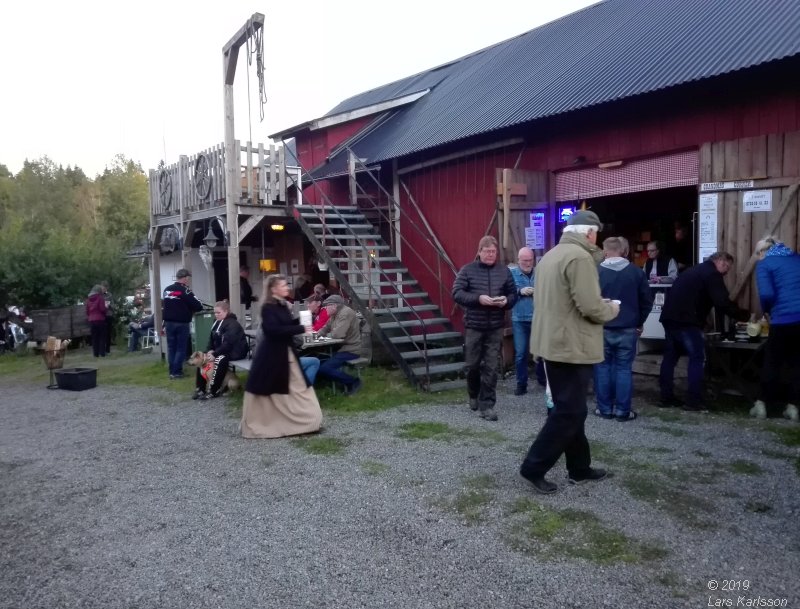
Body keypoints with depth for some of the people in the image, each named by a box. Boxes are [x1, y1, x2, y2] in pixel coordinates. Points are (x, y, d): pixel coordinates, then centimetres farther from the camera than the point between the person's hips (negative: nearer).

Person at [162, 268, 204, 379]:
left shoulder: (166, 290, 11)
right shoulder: (185, 290, -12)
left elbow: (163, 307, 16)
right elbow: (198, 306, -15)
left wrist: (164, 324, 20)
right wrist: (191, 309, 9)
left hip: (169, 323, 6)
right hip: (182, 323, -6)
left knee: (171, 347, 12)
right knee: (181, 348, 1)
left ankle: (172, 371, 14)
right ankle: (177, 371, 1)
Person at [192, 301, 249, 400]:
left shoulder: (232, 324, -20)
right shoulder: (216, 323, 8)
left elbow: (228, 343, -28)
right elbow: (211, 339, 11)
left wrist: (215, 354, -29)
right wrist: (210, 351, -9)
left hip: (235, 351, -9)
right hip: (221, 351, 9)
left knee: (219, 359, -35)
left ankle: (213, 391, -30)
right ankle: (200, 388, -4)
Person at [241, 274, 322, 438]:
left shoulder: (284, 305, 10)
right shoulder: (268, 308, -16)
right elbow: (275, 330, -27)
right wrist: (300, 329, -25)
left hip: (286, 352, 9)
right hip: (271, 355, -9)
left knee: (299, 388, 10)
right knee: (267, 392, 3)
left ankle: (305, 422, 20)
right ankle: (257, 426, 18)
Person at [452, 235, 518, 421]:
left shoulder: (504, 271, 5)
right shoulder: (467, 270, -2)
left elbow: (513, 294, 10)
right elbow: (457, 293, -9)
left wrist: (506, 301, -13)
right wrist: (478, 298, -22)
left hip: (495, 327, 1)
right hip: (473, 326, -1)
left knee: (491, 367, 2)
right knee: (472, 365, 9)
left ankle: (486, 405, 9)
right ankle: (473, 395, 35)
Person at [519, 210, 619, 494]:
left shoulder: (551, 255, 14)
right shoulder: (580, 257, -17)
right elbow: (590, 308, -22)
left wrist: (601, 305, 16)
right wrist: (611, 308, -1)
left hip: (554, 343, 10)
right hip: (572, 347, -10)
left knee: (569, 408, 16)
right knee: (569, 412, -1)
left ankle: (579, 467, 27)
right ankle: (534, 467, 3)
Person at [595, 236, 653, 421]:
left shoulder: (596, 272, -7)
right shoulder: (636, 272, -1)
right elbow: (647, 301, 3)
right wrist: (639, 323, 15)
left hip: (602, 328, -1)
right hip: (628, 329, 1)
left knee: (603, 367, 8)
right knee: (624, 368, 5)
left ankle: (605, 409, 12)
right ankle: (623, 410, 8)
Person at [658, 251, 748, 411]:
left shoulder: (696, 270, 26)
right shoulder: (712, 274, -3)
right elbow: (723, 303, -12)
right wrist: (744, 315, -3)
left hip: (669, 316, 9)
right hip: (685, 320, -9)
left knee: (670, 357, 14)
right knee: (697, 358, -1)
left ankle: (666, 398, 17)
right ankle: (693, 401, -2)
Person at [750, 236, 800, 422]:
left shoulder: (764, 264, 1)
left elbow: (767, 294, -13)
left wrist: (766, 310, 7)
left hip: (783, 319, -4)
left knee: (772, 363, 9)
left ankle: (762, 405, 16)